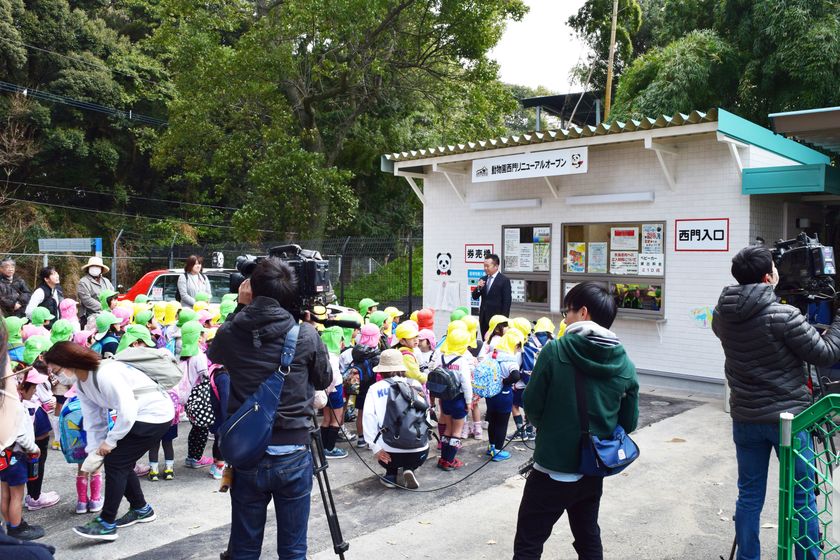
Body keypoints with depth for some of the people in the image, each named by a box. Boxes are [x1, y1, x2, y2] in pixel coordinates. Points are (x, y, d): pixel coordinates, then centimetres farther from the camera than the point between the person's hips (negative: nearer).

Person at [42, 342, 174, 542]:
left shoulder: (105, 374, -26)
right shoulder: (81, 384, 4)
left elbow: (127, 412, -27)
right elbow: (94, 420, 8)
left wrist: (110, 441, -17)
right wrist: (93, 451, 1)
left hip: (155, 413, -9)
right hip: (136, 416, 9)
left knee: (115, 462, -9)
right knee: (121, 463, 10)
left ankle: (107, 524, -1)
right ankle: (141, 509, 29)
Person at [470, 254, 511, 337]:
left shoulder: (504, 280, -7)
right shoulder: (483, 279, 11)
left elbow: (507, 302, -8)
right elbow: (474, 297, 11)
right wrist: (478, 288, -9)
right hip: (483, 317, 6)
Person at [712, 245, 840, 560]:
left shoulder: (723, 315, -4)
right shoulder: (784, 316, -20)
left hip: (745, 419, 5)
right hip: (788, 417, -4)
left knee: (749, 496, 13)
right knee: (803, 498, 12)